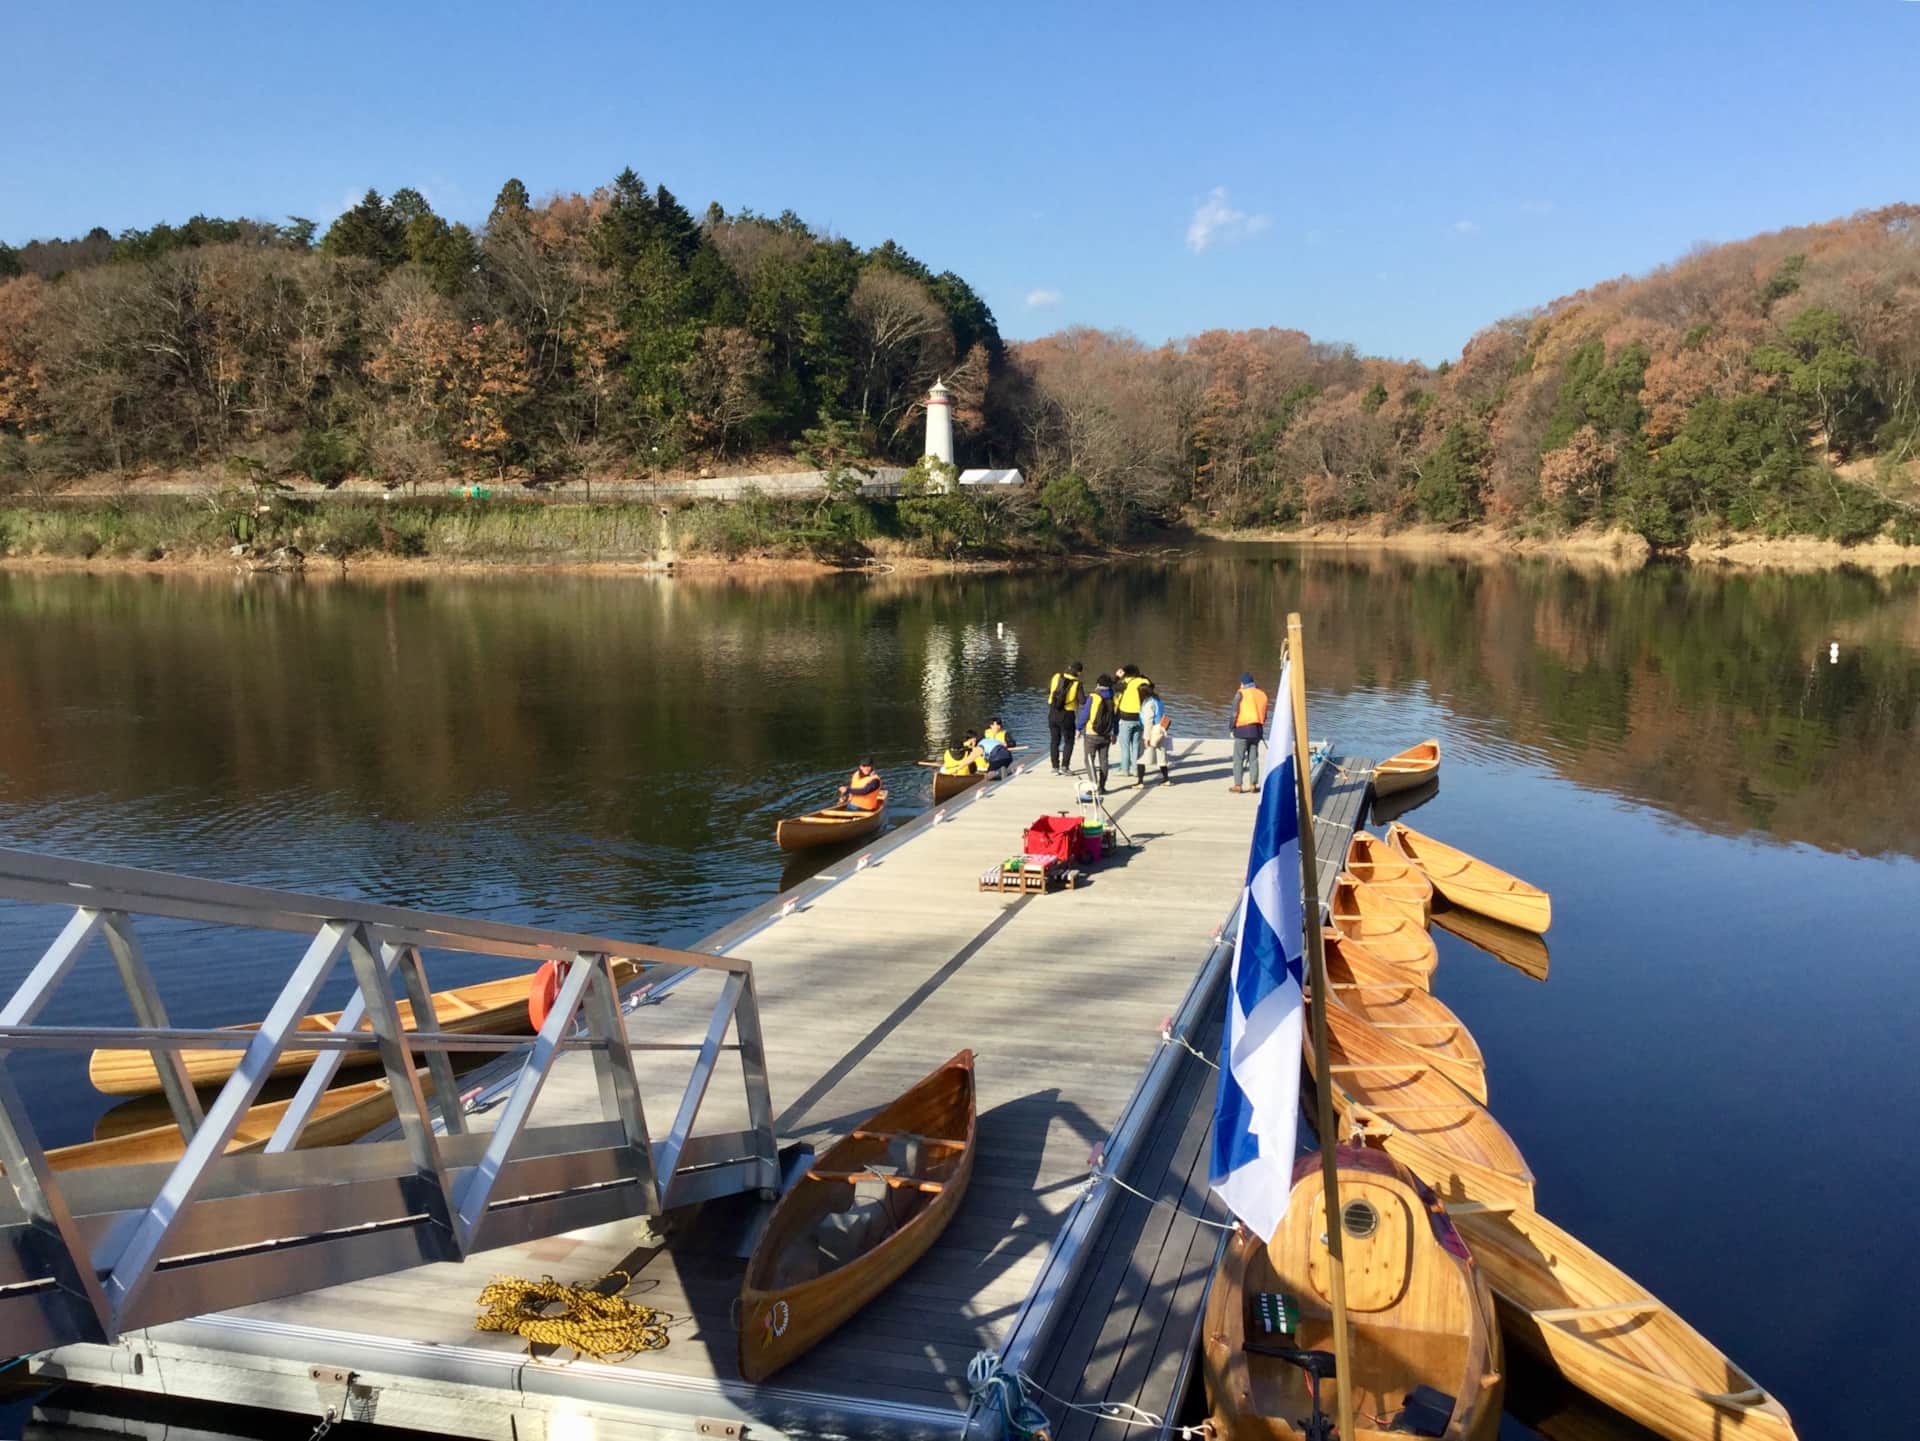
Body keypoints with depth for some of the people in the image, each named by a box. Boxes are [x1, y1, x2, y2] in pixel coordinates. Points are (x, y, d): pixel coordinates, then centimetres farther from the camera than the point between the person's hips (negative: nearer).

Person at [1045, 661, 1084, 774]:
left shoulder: (1056, 676, -2)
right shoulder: (1077, 683, -12)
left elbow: (1048, 691, 10)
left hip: (1053, 713, 3)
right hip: (1067, 715, -3)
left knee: (1054, 741, 13)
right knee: (1069, 741, 12)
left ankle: (1055, 767, 11)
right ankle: (1064, 766, 4)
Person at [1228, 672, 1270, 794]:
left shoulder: (1241, 693, -7)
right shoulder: (1262, 694, 10)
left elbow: (1235, 713, -9)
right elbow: (1264, 715, 11)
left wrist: (1231, 728, 0)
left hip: (1243, 730, -5)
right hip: (1257, 730, 5)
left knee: (1238, 758, 0)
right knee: (1254, 758, 10)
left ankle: (1238, 785, -2)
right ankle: (1253, 785, 11)